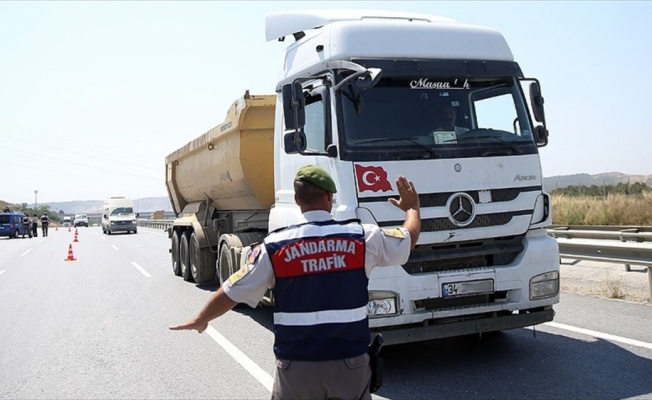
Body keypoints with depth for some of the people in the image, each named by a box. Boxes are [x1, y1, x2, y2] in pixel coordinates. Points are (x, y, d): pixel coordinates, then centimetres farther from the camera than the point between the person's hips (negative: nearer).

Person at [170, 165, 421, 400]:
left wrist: (200, 319, 19)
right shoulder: (362, 238, -6)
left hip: (296, 366, 0)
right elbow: (409, 238, 12)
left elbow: (231, 293, 0)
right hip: (350, 363, 0)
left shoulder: (275, 246, -7)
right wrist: (412, 207, 33)